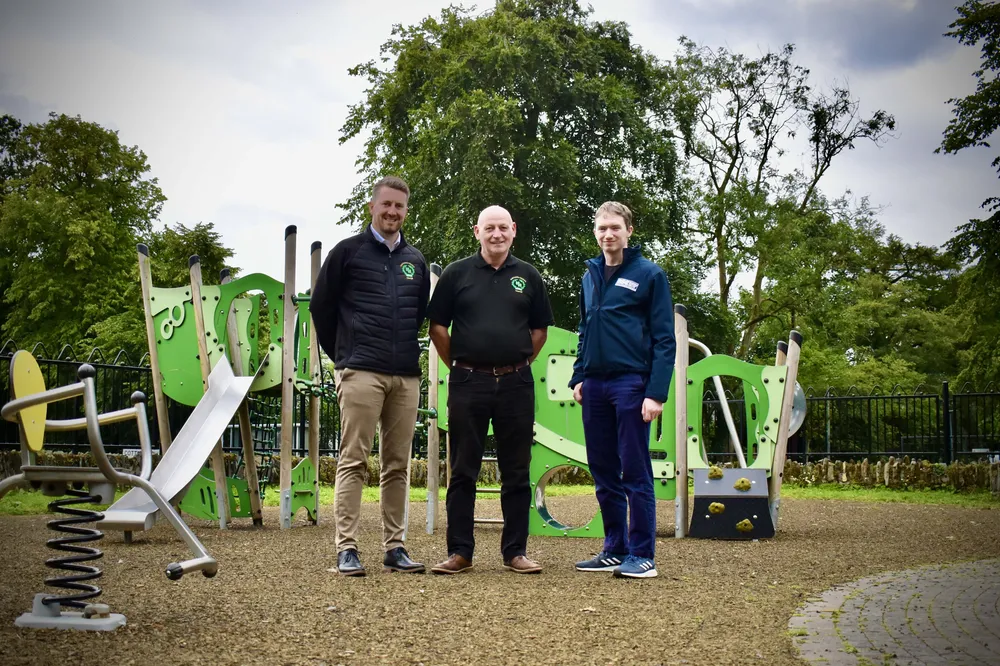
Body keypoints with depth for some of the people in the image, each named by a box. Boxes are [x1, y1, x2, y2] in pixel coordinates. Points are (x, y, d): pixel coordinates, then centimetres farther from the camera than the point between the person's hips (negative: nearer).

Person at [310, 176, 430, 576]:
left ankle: (394, 547, 13)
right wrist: (340, 355, 10)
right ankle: (346, 548, -2)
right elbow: (321, 307, 7)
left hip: (406, 376, 5)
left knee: (397, 465, 7)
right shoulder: (348, 251, 3)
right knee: (353, 461, -5)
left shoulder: (416, 260, 16)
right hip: (361, 374, -4)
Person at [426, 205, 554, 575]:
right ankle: (459, 552, 11)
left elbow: (540, 329, 15)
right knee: (463, 471, 3)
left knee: (516, 472, 6)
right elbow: (437, 326, 5)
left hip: (516, 384, 2)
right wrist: (457, 365, 4)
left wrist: (519, 363, 9)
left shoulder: (528, 276, 8)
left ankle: (515, 551, 15)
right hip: (468, 383, -1)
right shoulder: (457, 274, 3)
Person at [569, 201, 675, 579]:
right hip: (594, 386, 6)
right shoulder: (590, 277, 15)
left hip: (631, 384, -6)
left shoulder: (649, 275, -2)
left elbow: (664, 339, -6)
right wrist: (578, 377, 9)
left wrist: (656, 392, -14)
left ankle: (642, 556, 3)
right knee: (603, 473, 10)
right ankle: (615, 550, 19)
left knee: (635, 473, -4)